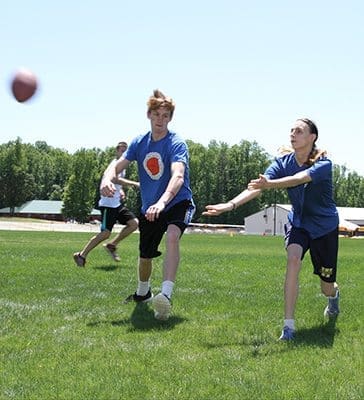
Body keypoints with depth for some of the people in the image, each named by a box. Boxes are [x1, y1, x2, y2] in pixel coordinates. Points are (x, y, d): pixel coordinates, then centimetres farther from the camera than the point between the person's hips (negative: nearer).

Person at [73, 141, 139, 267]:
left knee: (134, 223, 2)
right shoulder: (115, 164, -14)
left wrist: (121, 191, 10)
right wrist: (134, 184, -38)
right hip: (108, 204, -9)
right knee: (105, 233, -11)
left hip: (117, 204, 9)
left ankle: (111, 245, 11)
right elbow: (114, 179, -35)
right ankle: (81, 255, -1)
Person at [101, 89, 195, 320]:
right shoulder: (139, 143, 1)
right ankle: (143, 293, 48)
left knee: (172, 236, -37)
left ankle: (166, 295, -46)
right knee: (145, 256, 16)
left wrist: (162, 202, -52)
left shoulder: (177, 144, -18)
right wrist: (107, 179, -27)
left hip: (178, 203, -6)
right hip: (149, 208, 6)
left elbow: (178, 176, -34)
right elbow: (119, 166, -1)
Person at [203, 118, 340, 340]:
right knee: (293, 259, -31)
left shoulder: (323, 164, -23)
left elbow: (298, 179, -43)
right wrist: (231, 205, -41)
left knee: (326, 287, 7)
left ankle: (334, 294, 50)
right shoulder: (284, 162, -11)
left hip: (325, 227, -2)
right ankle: (289, 324, -28)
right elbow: (257, 187, -25)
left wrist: (269, 184, -59)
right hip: (298, 223, 2)